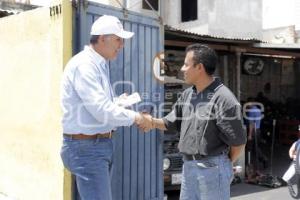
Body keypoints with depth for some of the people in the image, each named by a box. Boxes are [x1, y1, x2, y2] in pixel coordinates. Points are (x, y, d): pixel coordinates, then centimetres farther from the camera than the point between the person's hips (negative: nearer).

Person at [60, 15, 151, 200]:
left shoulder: (100, 65, 14)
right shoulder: (84, 65, -17)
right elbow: (102, 110, -24)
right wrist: (134, 117, -13)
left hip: (102, 144, 10)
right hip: (86, 147, -10)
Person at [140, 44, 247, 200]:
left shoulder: (223, 98, -18)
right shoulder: (187, 95, 7)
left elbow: (238, 141, -14)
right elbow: (171, 122, 16)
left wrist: (226, 164, 1)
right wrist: (153, 122, -4)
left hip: (212, 167, -8)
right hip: (188, 166, 8)